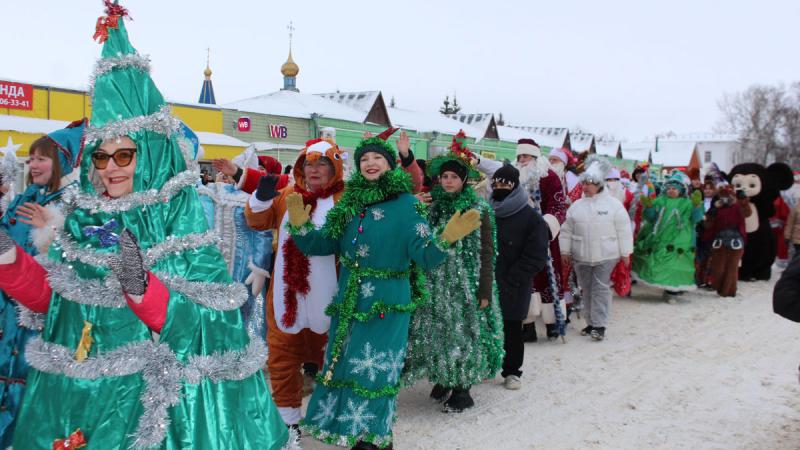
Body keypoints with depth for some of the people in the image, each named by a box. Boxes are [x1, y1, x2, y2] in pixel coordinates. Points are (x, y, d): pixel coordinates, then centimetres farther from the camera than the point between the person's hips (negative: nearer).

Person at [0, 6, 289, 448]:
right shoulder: (83, 216, 2)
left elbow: (206, 322, -21)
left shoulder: (183, 222, -15)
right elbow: (50, 296, 9)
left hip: (147, 392, -5)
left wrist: (142, 288, -35)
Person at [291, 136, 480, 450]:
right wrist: (301, 225, -10)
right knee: (343, 366, 14)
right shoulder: (349, 203, 5)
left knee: (373, 370, 3)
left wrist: (446, 239, -33)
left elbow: (425, 256, -15)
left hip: (386, 306, -5)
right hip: (347, 303, 5)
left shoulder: (405, 204, -9)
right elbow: (322, 245, 6)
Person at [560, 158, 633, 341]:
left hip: (605, 256, -4)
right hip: (581, 256, 4)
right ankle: (591, 322, 21)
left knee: (601, 289, -5)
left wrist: (625, 253, -4)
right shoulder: (576, 205, 6)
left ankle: (600, 325, -1)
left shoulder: (613, 204, -4)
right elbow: (567, 231, 10)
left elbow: (623, 231, -3)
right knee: (587, 290, 10)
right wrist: (565, 250, 7)